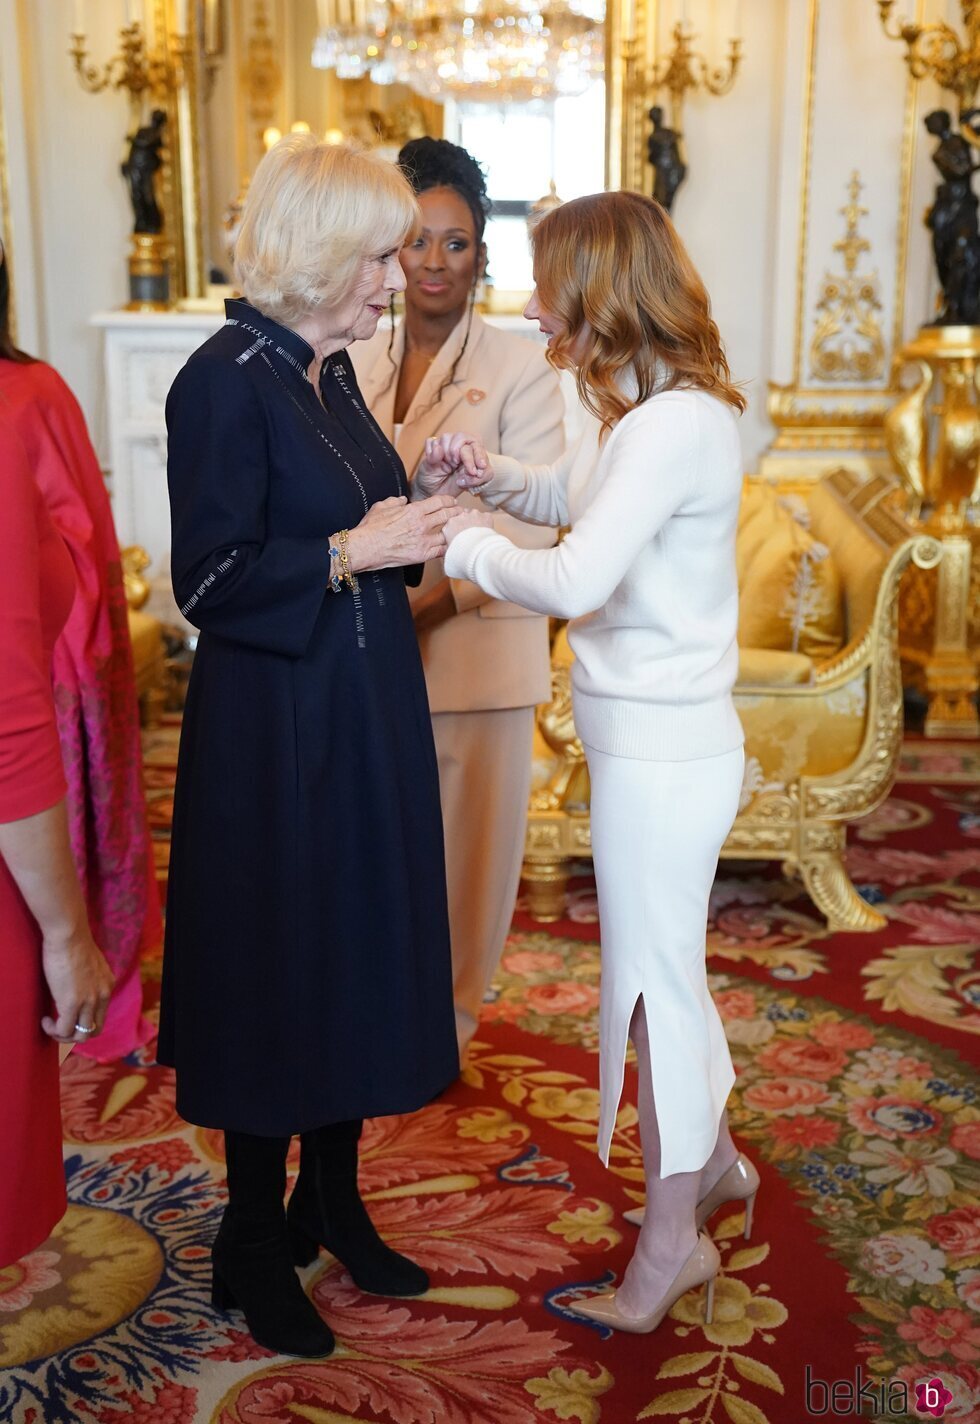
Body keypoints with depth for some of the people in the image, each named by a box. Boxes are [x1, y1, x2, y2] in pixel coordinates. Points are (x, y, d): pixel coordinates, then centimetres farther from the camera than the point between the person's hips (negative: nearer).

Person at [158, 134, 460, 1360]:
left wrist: (410, 523, 2)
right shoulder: (227, 381, -15)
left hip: (366, 721, 8)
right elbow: (210, 581, -19)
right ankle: (254, 1248, 25)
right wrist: (354, 550, -19)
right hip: (273, 733, -8)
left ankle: (333, 1201, 36)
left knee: (361, 959, 16)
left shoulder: (330, 374, 10)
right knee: (276, 975, 5)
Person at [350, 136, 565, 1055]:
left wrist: (427, 599, -20)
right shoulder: (353, 366, 10)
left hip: (477, 647, -3)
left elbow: (530, 528, -10)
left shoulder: (519, 370, -3)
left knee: (466, 845, 7)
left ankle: (449, 1019, 28)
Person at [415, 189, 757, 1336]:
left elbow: (575, 580, -30)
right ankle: (712, 1162, 44)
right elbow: (568, 496, 25)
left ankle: (670, 1243, 25)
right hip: (653, 736, 10)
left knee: (651, 981, 5)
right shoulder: (645, 410, 9)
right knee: (659, 969, 22)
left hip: (662, 752, -10)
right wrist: (487, 474, 6)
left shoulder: (676, 422, -22)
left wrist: (464, 542, -13)